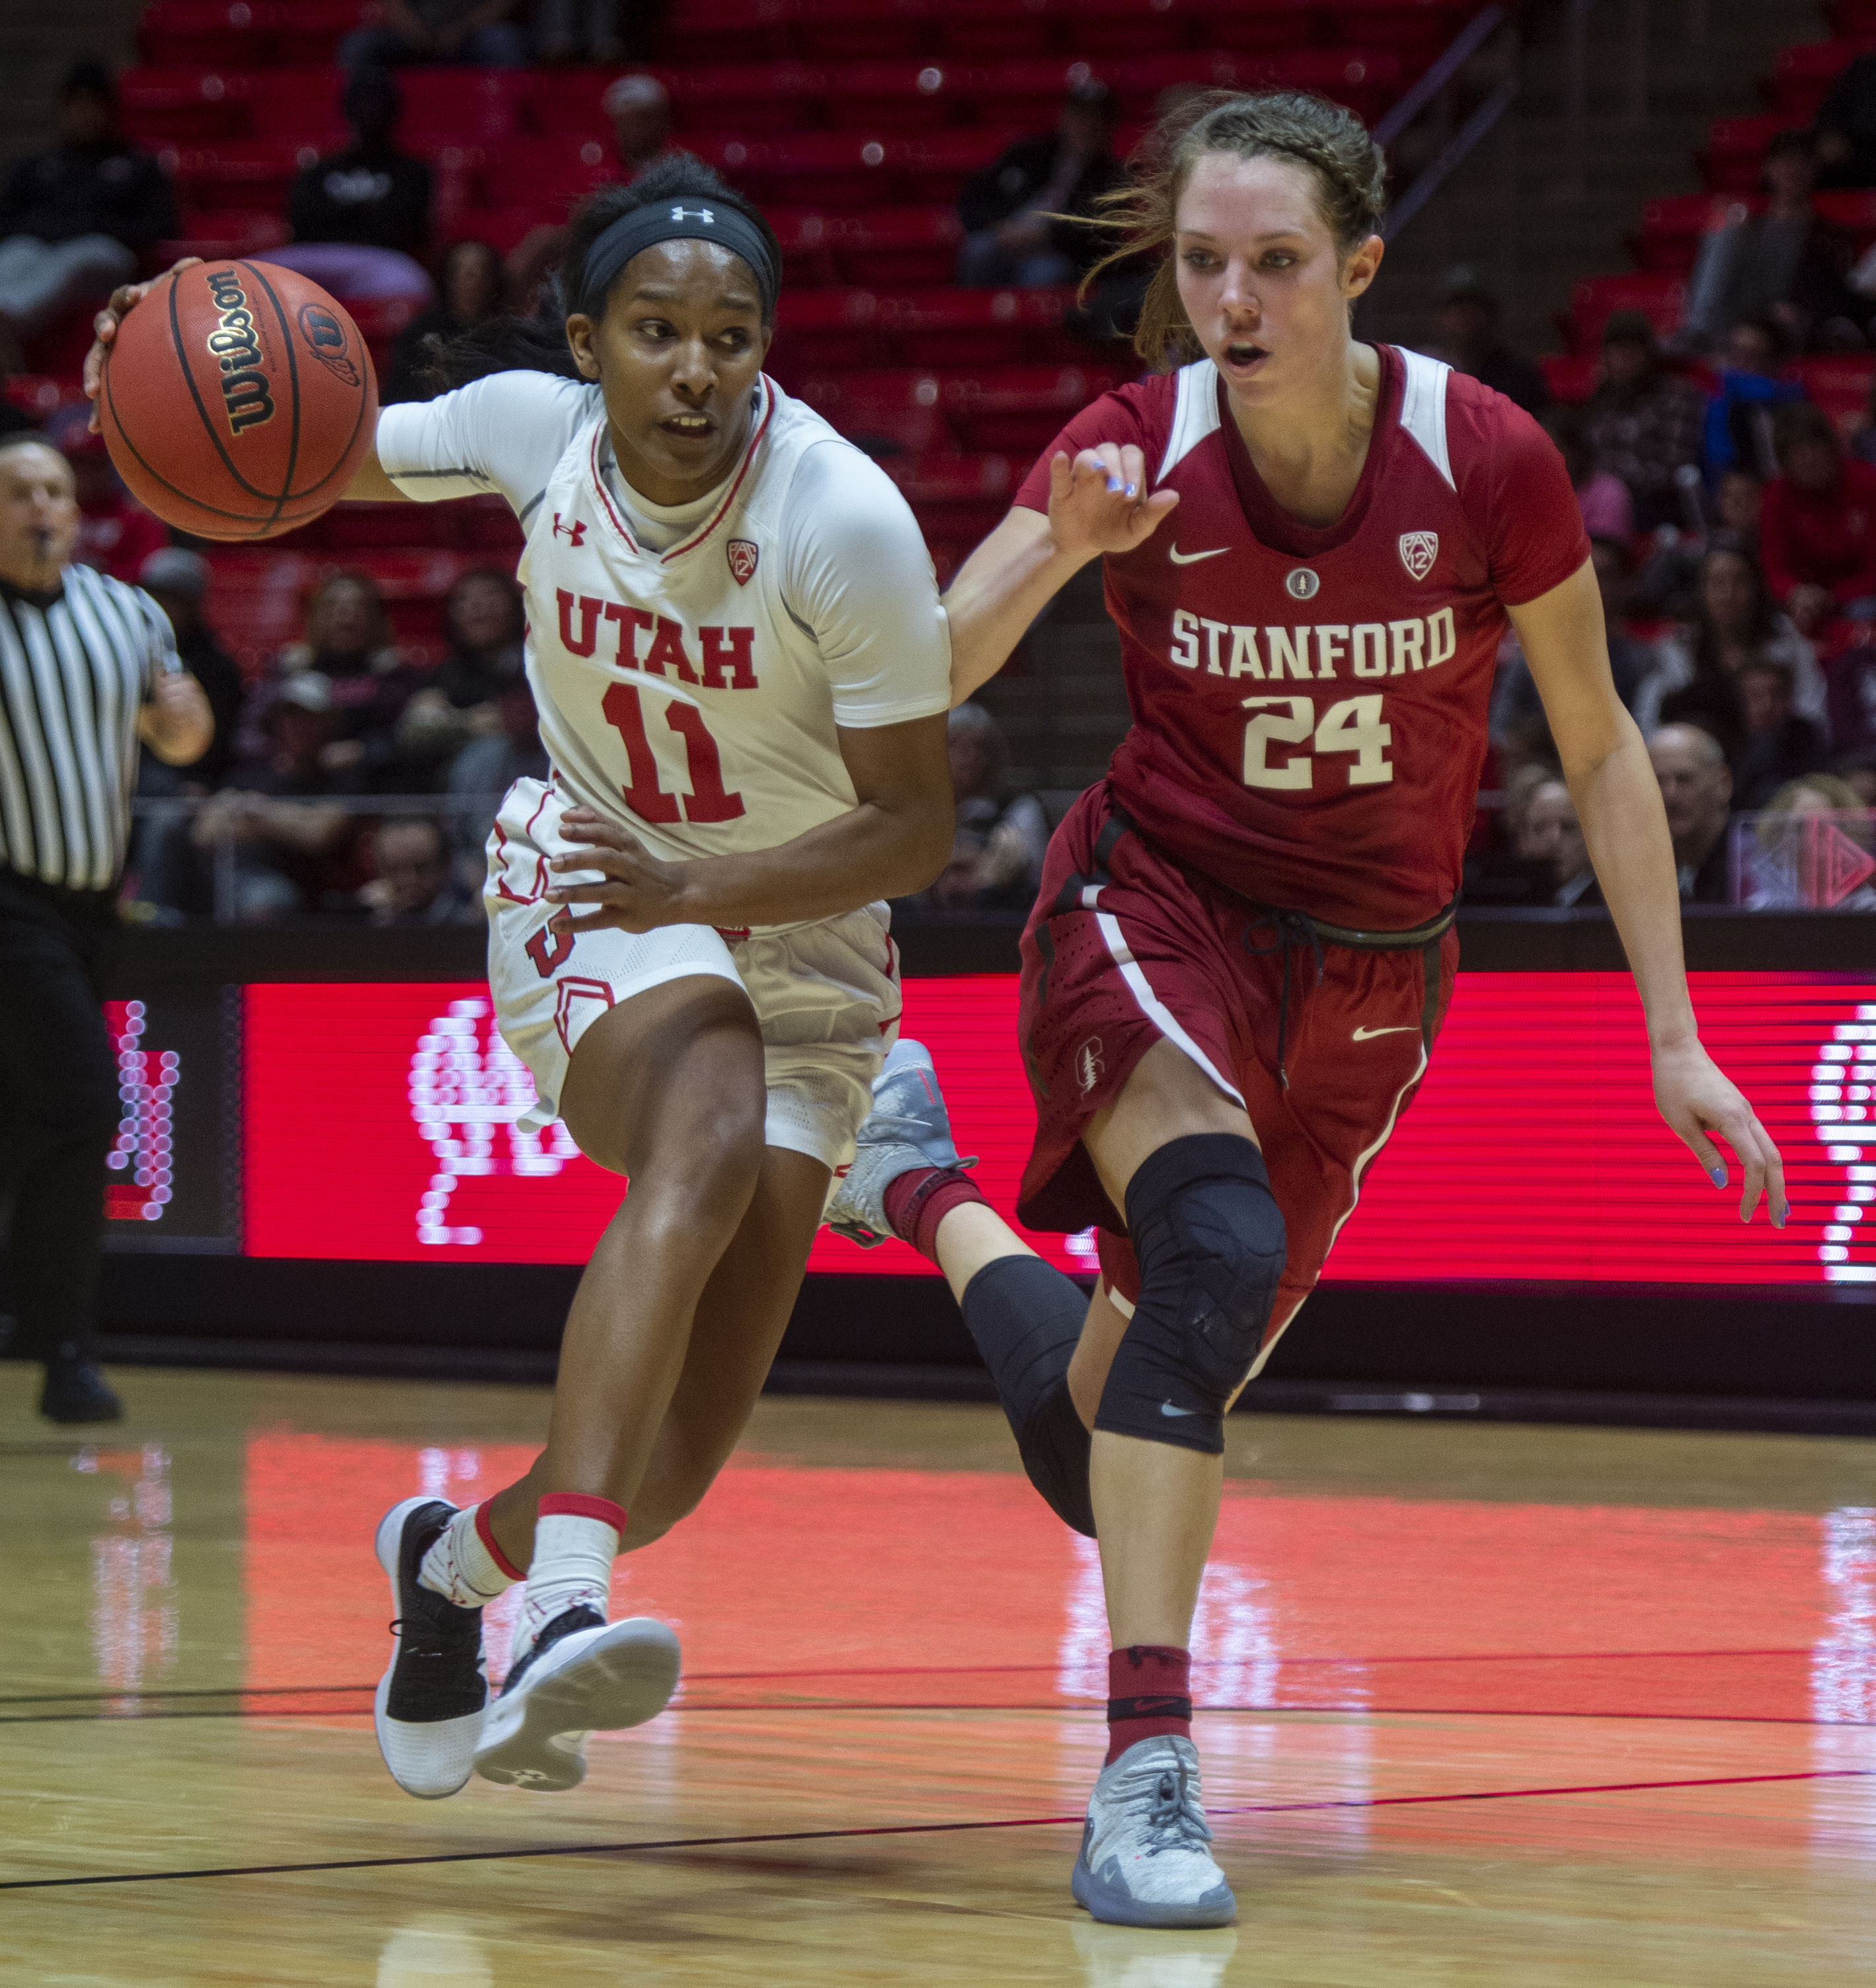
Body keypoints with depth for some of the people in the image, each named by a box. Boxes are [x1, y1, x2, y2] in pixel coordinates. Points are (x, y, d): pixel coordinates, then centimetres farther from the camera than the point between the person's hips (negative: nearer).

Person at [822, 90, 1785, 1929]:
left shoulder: (1486, 460, -16)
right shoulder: (1134, 449, -15)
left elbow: (1599, 750, -3)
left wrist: (1673, 1036, -4)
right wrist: (1058, 553, -34)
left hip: (1370, 970, 2)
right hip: (1159, 902, -2)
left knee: (1116, 1449, 8)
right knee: (1222, 1247, -33)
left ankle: (923, 1193, 39)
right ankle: (1144, 1773, -30)